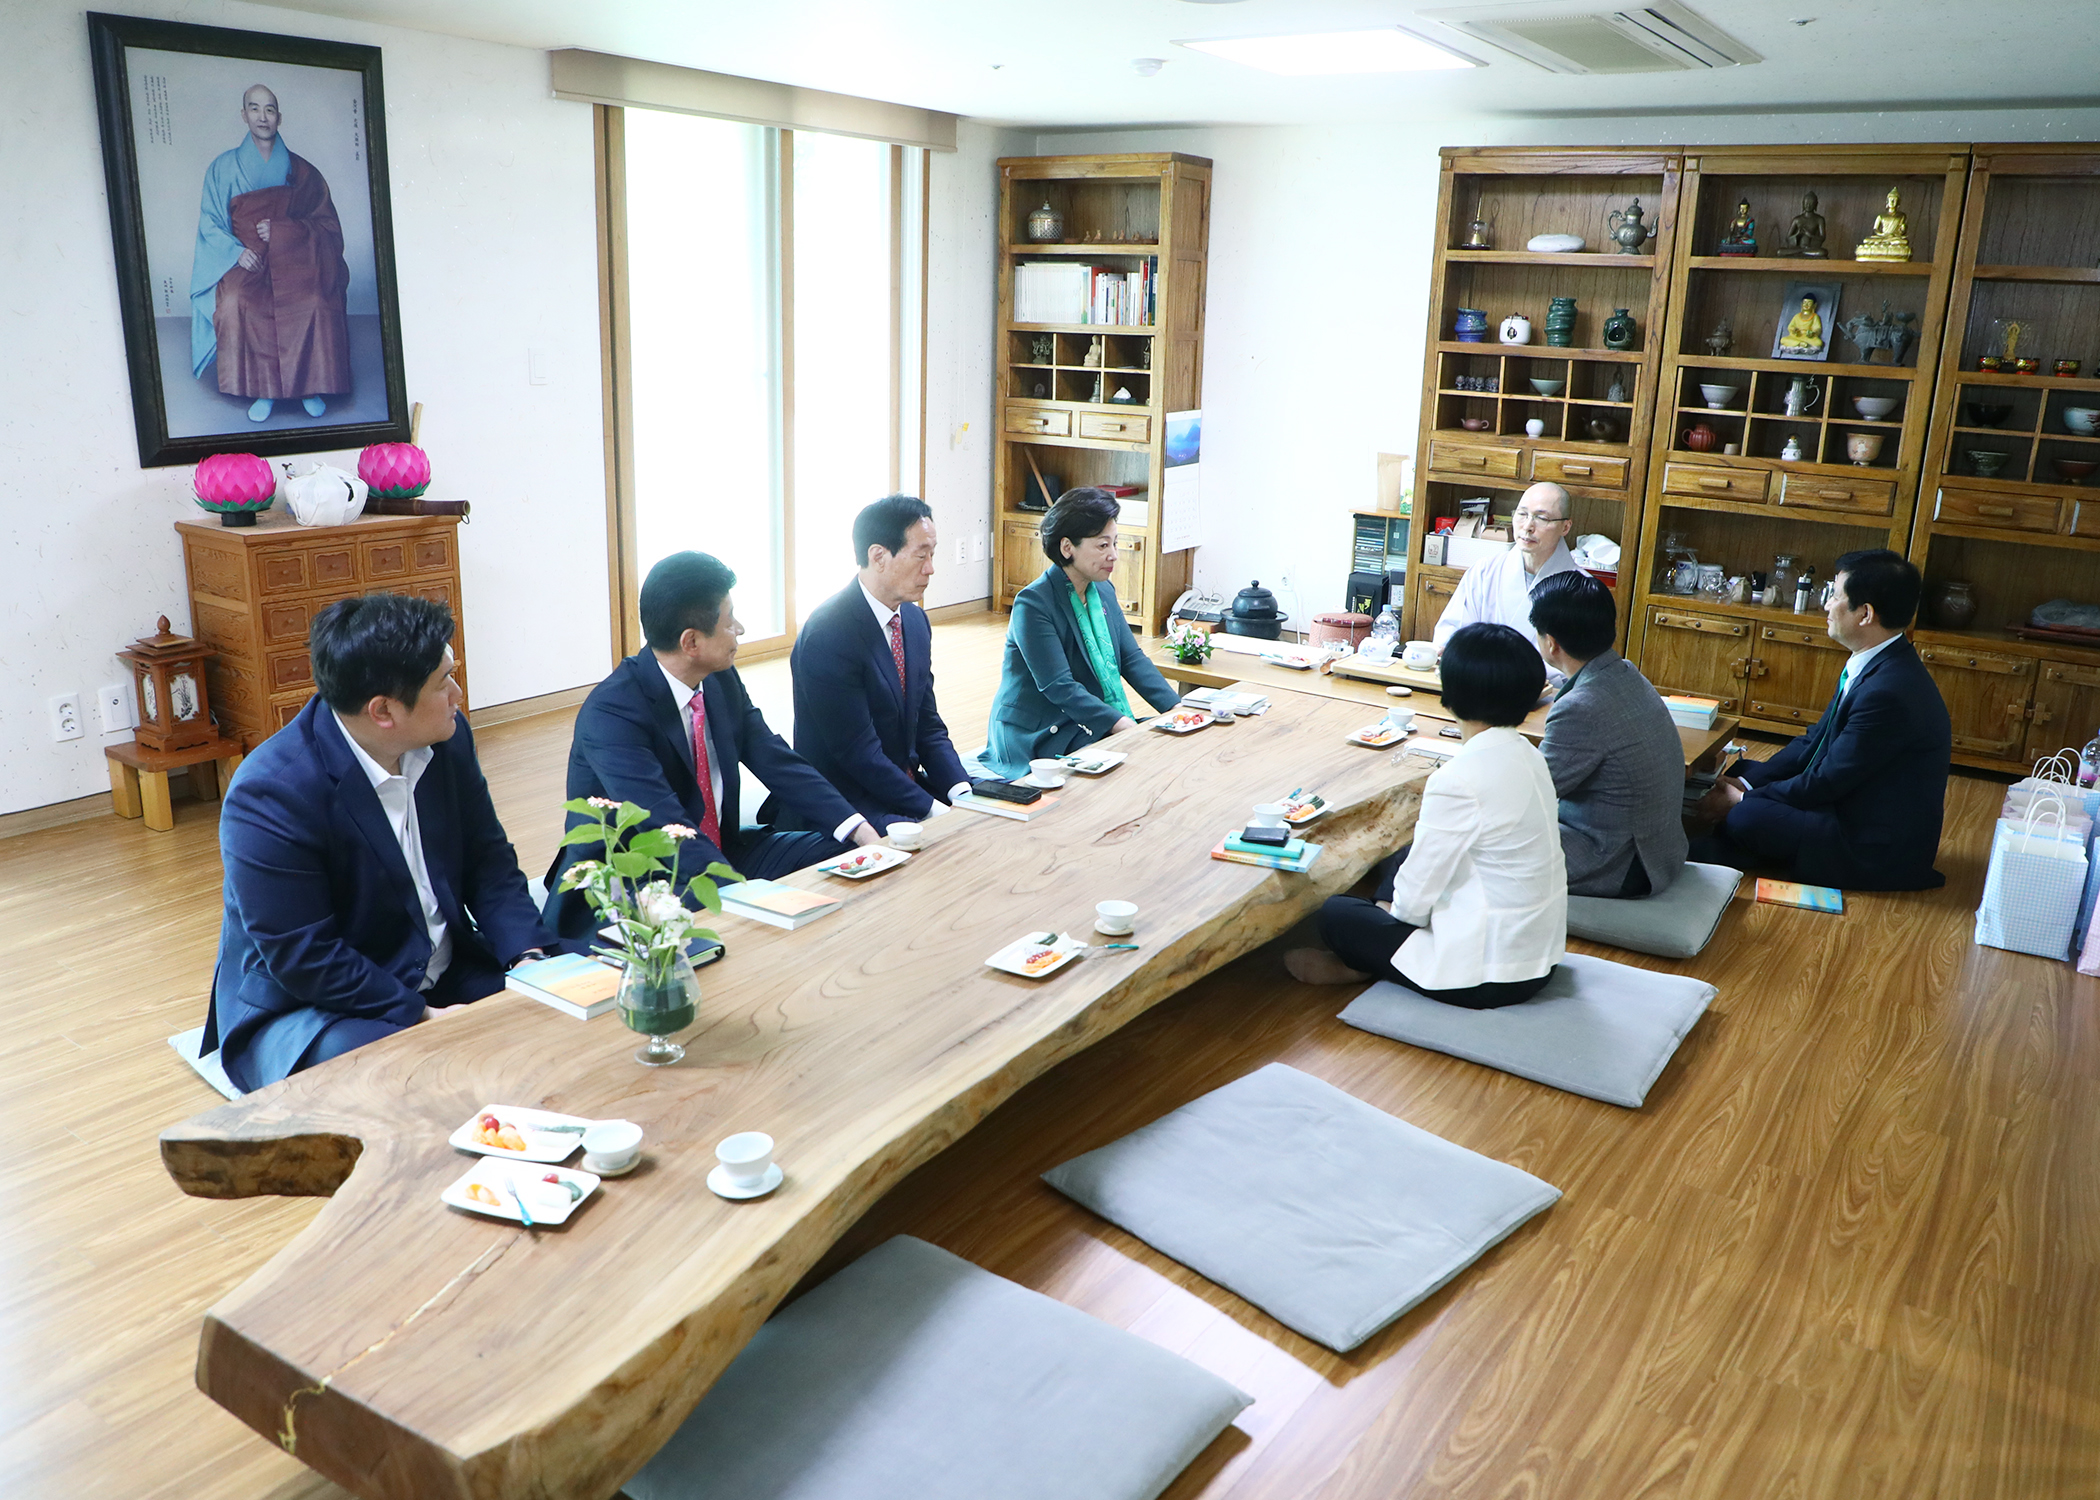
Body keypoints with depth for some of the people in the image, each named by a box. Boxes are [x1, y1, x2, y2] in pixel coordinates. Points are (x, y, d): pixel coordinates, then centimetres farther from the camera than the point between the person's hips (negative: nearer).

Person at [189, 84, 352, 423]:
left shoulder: (301, 171, 12)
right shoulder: (224, 167, 12)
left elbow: (327, 224, 5)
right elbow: (211, 225, 7)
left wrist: (280, 230, -10)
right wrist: (237, 251, -13)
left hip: (295, 256, 0)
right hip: (245, 260, 0)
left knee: (315, 302, -34)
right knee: (236, 302, -33)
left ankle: (312, 385, -14)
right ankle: (262, 388, -19)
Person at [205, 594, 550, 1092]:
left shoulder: (448, 740, -3)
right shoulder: (269, 795, -23)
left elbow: (488, 860, 5)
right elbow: (302, 957, -21)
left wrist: (528, 956, -11)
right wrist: (421, 1016, -24)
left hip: (446, 975, 7)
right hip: (304, 1008, -6)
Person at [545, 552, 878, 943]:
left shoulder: (721, 680, 0)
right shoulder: (610, 713, -23)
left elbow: (777, 762, 1)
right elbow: (667, 828, -32)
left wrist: (862, 832, -11)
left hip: (720, 855, 8)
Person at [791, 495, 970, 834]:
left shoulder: (915, 620, 7)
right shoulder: (827, 636, -20)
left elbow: (928, 725, 10)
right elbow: (859, 754, -21)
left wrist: (962, 792, -6)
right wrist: (933, 808, -21)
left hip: (907, 783, 8)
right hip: (844, 802, -8)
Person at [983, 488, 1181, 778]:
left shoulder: (1103, 591, 10)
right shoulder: (1033, 604, -15)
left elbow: (1132, 659, 7)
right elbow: (1058, 686, -22)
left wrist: (1176, 707, -8)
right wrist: (1118, 723, -30)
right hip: (1039, 736, -8)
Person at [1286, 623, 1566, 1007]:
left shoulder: (1458, 780, -27)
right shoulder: (1528, 755, 0)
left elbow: (1415, 899, -20)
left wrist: (1393, 909, 3)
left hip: (1489, 978, -9)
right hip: (1540, 954, 9)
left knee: (1336, 914, 2)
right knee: (1399, 861, 23)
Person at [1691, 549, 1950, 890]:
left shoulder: (1889, 692, -28)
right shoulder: (1877, 667, 4)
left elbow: (1828, 781, -22)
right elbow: (1816, 739, 9)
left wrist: (1744, 801, -12)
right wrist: (1747, 783, -2)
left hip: (1880, 854, -10)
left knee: (1744, 818, -24)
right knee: (1746, 772, 8)